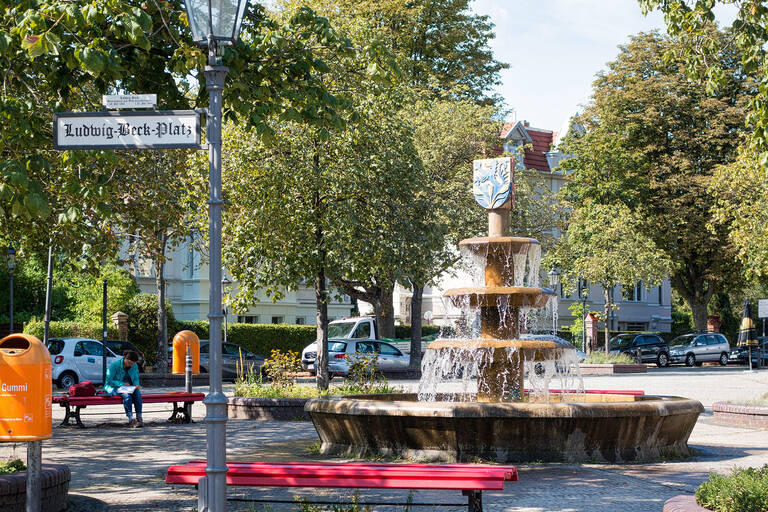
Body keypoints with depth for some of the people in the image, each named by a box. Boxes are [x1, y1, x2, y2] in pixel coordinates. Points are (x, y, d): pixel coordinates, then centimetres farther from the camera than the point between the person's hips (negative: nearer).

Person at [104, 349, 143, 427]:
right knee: (126, 394, -36)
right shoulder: (115, 365, -13)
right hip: (114, 388, -4)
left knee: (137, 392, -29)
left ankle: (139, 418, -36)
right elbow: (109, 381, -14)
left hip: (129, 388, 5)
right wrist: (122, 384, -23)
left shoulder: (134, 366, 3)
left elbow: (136, 379, 11)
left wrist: (136, 385, -13)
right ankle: (131, 419, -42)